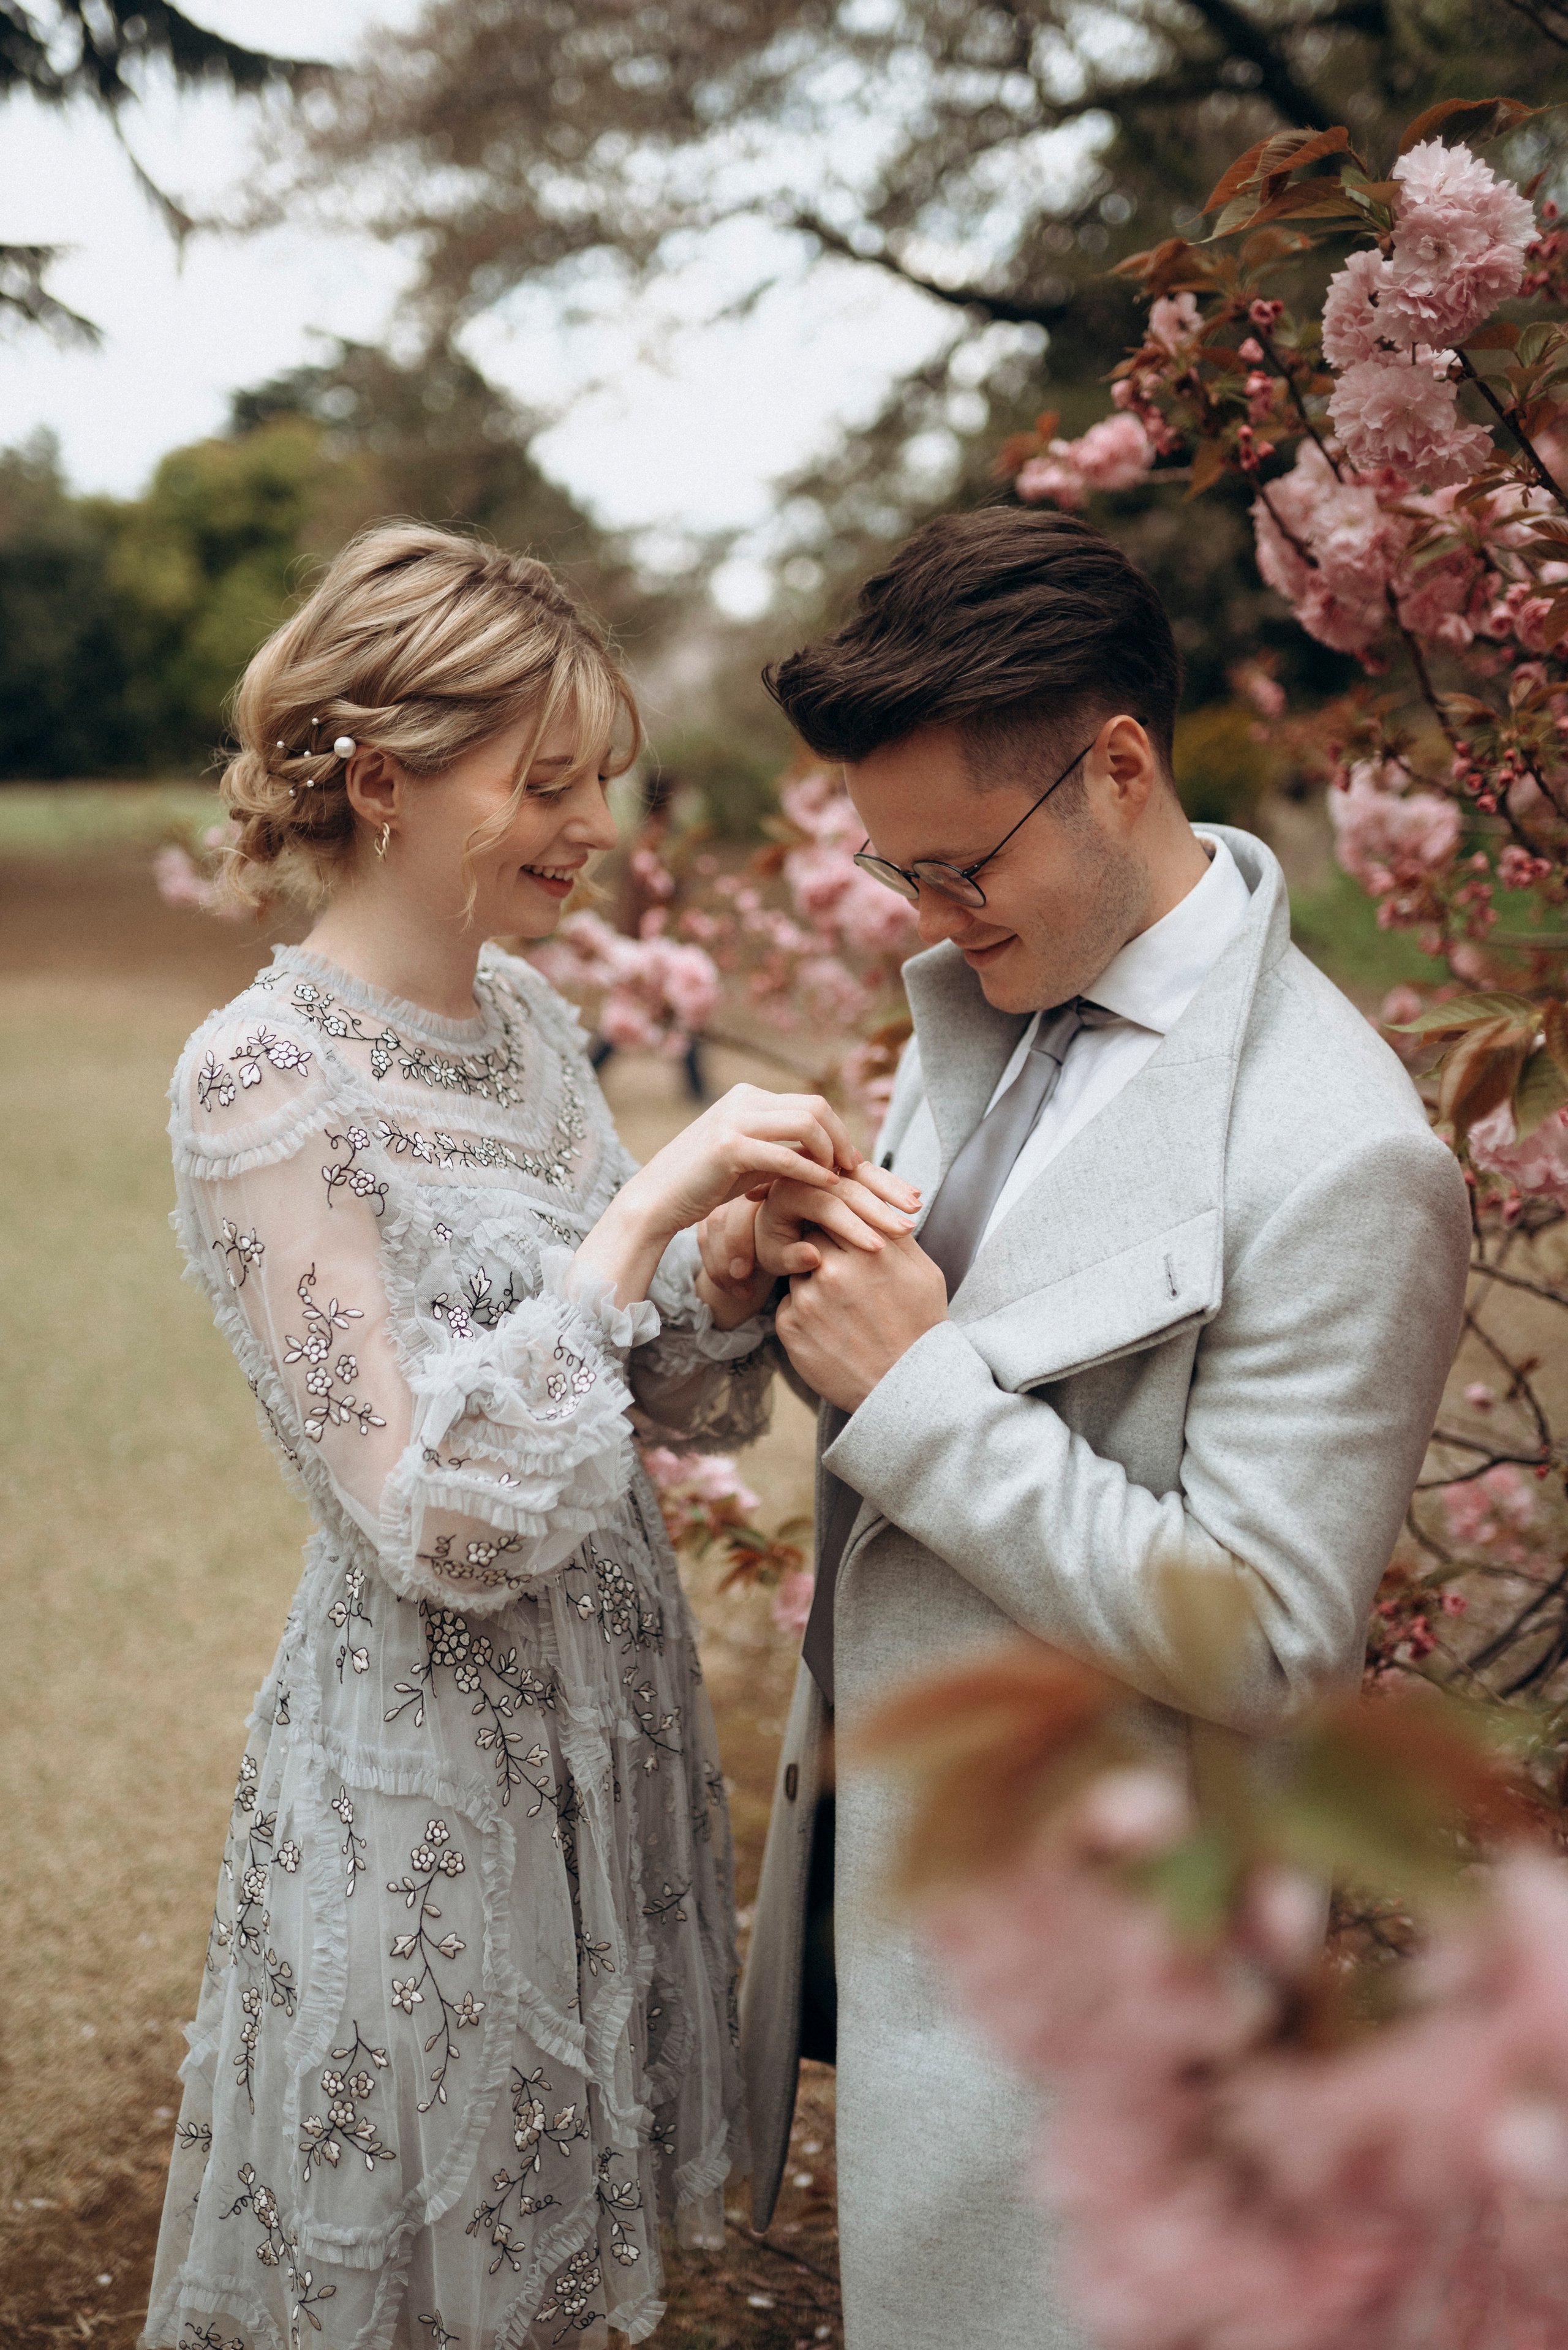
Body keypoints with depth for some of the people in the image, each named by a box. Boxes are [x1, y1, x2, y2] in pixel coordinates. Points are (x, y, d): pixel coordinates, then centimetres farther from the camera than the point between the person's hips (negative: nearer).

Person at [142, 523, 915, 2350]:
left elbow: (670, 1393, 8)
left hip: (608, 1706, 7)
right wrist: (643, 1210, -26)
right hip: (431, 1767, -7)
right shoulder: (264, 1084, -20)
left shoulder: (527, 1020, 3)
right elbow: (443, 1524, -23)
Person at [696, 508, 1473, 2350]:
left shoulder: (1337, 1159, -26)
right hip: (870, 1817, 8)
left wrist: (921, 1389, -26)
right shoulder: (979, 992, 1)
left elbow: (1265, 1644, -24)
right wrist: (786, 1268, -9)